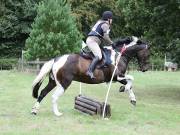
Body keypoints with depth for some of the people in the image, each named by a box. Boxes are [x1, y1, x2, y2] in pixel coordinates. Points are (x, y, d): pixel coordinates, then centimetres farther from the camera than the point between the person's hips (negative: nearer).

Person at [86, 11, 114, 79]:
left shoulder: (100, 22, 26)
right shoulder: (105, 25, -3)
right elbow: (106, 37, -12)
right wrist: (112, 43, 1)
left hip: (89, 40, 10)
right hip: (93, 41, -10)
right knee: (98, 56, -24)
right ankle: (90, 71, -38)